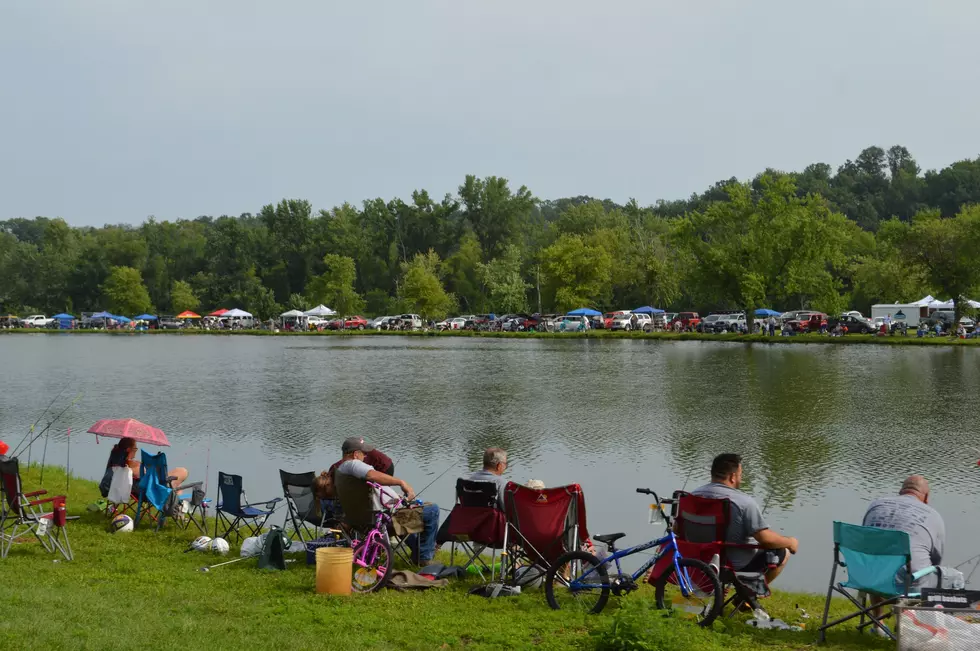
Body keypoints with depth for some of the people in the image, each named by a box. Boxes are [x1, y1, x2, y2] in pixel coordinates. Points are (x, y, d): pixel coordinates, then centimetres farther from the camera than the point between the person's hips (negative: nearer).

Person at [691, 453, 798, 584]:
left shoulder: (692, 496, -4)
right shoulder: (744, 502, -22)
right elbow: (766, 539, -23)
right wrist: (790, 542, -2)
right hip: (737, 567, -7)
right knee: (782, 552, 14)